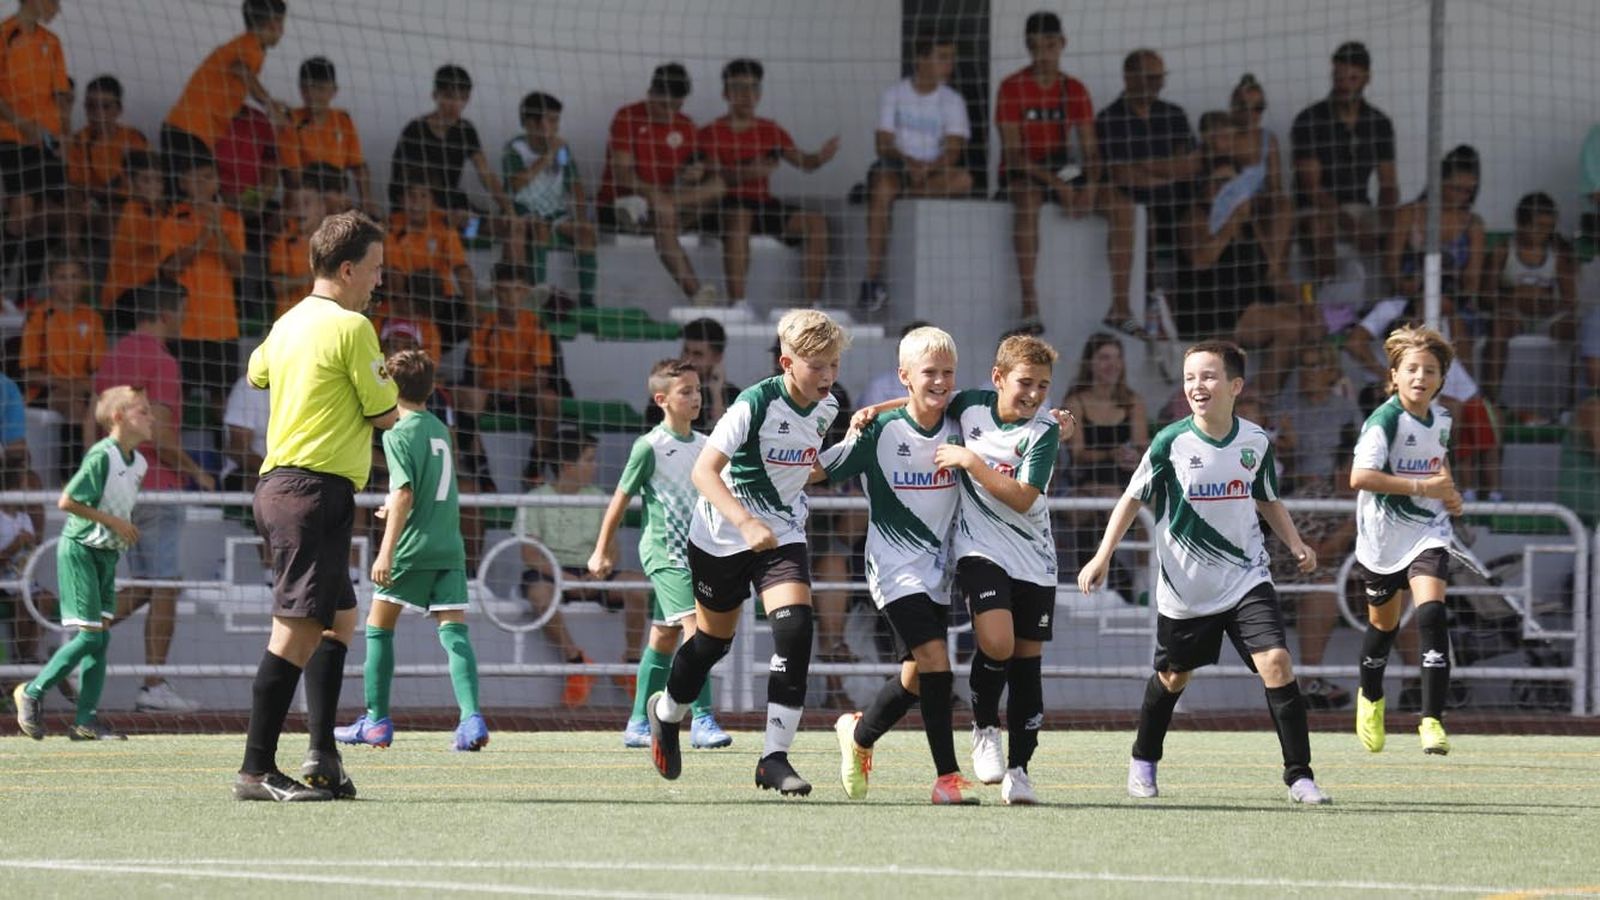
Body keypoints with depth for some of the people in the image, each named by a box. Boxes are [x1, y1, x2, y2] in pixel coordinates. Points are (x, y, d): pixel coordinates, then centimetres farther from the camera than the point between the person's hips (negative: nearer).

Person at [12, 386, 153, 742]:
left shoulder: (138, 463, 7)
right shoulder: (101, 456, -18)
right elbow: (67, 501, -20)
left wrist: (126, 531, 3)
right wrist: (113, 522, -18)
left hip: (107, 554, 8)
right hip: (80, 549, -8)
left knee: (101, 637, 4)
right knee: (89, 635, -11)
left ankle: (86, 721, 5)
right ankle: (33, 692, 4)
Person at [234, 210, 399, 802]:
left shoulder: (288, 324, 14)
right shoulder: (352, 326, -10)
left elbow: (257, 372, 35)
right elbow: (385, 415, -7)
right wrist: (384, 387, 16)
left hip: (277, 484, 10)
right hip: (317, 488, -10)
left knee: (339, 620, 17)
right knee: (297, 629, -11)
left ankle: (322, 754, 11)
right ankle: (256, 771, -15)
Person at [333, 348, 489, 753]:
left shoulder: (399, 434, -7)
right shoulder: (440, 430, 15)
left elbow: (404, 493, -17)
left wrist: (386, 552, -20)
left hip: (412, 548, -6)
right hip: (450, 546, 6)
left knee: (379, 627, 9)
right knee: (454, 632, -1)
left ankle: (377, 721, 10)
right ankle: (472, 718, -18)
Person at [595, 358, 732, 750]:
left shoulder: (704, 445, 11)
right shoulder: (650, 446, -9)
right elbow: (621, 499, -2)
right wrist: (602, 550, 2)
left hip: (695, 552, 7)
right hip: (664, 552, -7)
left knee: (665, 638, 10)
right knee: (695, 628, -19)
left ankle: (639, 725, 17)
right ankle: (702, 721, -22)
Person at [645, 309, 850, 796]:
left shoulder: (827, 407, -4)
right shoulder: (755, 403, -24)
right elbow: (704, 471, -32)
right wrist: (747, 523, -42)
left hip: (783, 534, 4)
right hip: (722, 536, -4)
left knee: (795, 630, -18)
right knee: (713, 639, 13)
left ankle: (775, 758, -16)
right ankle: (666, 712, 45)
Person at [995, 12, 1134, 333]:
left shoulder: (1074, 90, 8)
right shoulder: (1013, 88, -6)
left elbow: (1090, 149, 5)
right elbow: (1012, 152, -12)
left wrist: (1090, 186, -16)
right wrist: (1055, 183, -24)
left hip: (1063, 174, 5)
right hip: (1021, 176, -5)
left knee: (1122, 205, -18)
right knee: (1028, 200, -40)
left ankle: (1120, 306, -18)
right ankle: (1029, 306, -44)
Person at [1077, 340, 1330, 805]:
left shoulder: (1255, 442, -2)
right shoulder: (1171, 442, -11)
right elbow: (1133, 499, 0)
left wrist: (1296, 544, 0)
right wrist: (1103, 557, -5)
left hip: (1246, 578, 1)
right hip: (1184, 587, -1)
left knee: (1276, 662, -16)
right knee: (1173, 676, 14)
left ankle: (1299, 775, -10)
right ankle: (1143, 762, 40)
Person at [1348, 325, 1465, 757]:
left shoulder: (1441, 419, 3)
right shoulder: (1384, 421, -17)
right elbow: (1359, 477, -30)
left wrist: (1449, 493, 6)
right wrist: (1422, 486, -29)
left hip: (1428, 534, 3)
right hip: (1383, 537, -3)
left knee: (1432, 614, -18)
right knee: (1383, 622, 15)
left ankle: (1432, 720, -18)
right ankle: (1370, 699, 45)